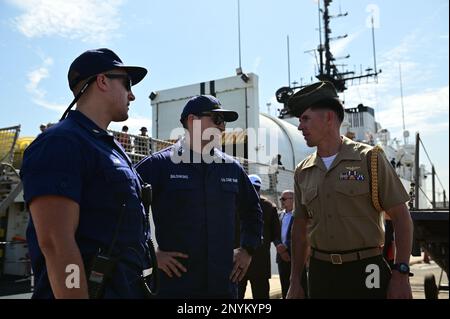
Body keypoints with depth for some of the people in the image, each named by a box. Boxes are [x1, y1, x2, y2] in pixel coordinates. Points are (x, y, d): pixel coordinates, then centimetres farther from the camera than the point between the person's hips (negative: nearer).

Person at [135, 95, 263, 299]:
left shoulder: (233, 168, 10)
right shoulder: (160, 165, -5)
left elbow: (252, 211, 24)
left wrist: (247, 249, 14)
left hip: (225, 284, 5)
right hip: (175, 284, -4)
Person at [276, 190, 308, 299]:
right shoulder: (281, 215, 14)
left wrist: (286, 246, -19)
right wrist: (280, 247, -6)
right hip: (282, 257, 6)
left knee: (301, 289, 0)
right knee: (285, 289, 12)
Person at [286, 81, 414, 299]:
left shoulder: (369, 159, -5)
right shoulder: (302, 172, 6)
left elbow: (401, 218, -4)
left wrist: (401, 273, -11)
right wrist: (295, 281, 11)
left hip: (366, 271, -3)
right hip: (320, 273, 4)